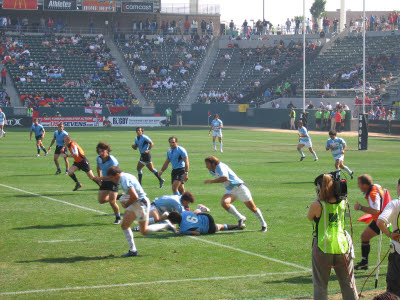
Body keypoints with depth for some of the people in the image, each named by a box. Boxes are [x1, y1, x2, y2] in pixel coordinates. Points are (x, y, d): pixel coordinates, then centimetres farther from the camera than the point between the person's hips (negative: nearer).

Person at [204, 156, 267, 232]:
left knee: (252, 207, 1)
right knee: (224, 203, -24)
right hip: (229, 191, 8)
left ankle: (263, 224, 19)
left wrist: (211, 181, -30)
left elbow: (225, 178, -35)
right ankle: (240, 218, -13)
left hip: (239, 188, -8)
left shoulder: (220, 166, -19)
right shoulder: (212, 171, 8)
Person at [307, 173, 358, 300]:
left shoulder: (317, 205, -14)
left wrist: (318, 198, 7)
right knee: (348, 283, 14)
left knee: (320, 284, 8)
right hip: (342, 246, 3)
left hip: (323, 248, -3)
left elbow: (309, 217, 4)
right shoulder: (342, 203, -3)